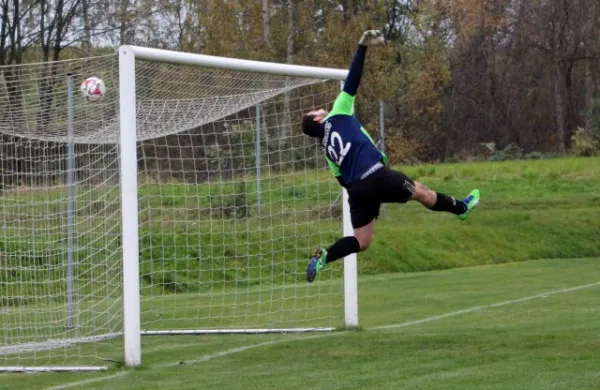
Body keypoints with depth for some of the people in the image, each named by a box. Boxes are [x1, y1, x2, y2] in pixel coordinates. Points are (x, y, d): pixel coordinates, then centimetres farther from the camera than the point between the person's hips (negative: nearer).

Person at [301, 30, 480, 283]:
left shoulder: (326, 148, 21)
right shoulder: (337, 117, 5)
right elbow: (351, 84, -4)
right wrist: (363, 48, -6)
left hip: (356, 189, 6)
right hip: (375, 176, -6)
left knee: (361, 241, 7)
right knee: (422, 192, 17)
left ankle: (323, 256, -14)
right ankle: (461, 208, 35)